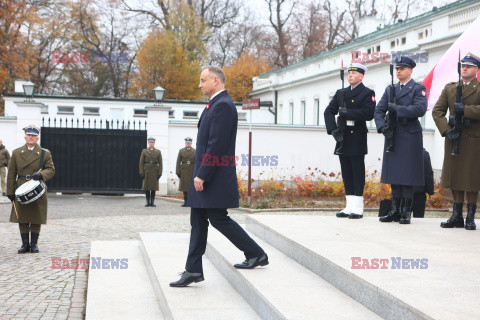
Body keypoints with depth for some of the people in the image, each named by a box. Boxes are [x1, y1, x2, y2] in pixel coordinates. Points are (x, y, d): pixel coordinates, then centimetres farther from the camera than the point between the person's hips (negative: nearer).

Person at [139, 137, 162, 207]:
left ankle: (152, 202, 7)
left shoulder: (158, 152, 5)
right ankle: (148, 202, 8)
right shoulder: (144, 151, 4)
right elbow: (141, 163, 1)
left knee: (154, 187, 0)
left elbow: (160, 164, 3)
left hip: (154, 171, 0)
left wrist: (159, 173, -5)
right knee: (146, 187, 1)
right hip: (146, 171, 0)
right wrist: (141, 173, -6)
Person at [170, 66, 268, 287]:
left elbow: (216, 144, -22)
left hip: (216, 176, -10)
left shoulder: (223, 105, -15)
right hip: (205, 175, 10)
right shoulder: (215, 104, 18)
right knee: (198, 220, 9)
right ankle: (193, 271, 13)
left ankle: (256, 254, 7)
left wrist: (202, 175, -21)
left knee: (218, 219, -5)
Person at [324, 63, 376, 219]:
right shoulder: (340, 93, 16)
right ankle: (349, 207, 14)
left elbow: (369, 114, -14)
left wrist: (348, 113, -16)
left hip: (357, 138, -6)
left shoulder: (368, 93, 0)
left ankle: (358, 208, 0)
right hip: (342, 137, 6)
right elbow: (329, 112, 9)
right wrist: (333, 129, -6)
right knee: (346, 173, 8)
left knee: (358, 173, -3)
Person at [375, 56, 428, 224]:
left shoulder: (418, 89, 0)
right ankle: (395, 211, 13)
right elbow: (378, 110, 10)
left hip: (410, 137, -5)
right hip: (392, 136, 5)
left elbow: (420, 109, -15)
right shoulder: (390, 89, 16)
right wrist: (383, 127, -7)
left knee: (408, 175, -4)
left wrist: (397, 108, -14)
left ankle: (406, 212, 2)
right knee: (394, 174, 6)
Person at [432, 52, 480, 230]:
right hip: (454, 138, 4)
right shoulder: (449, 88, 13)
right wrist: (446, 130, -8)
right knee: (455, 176, 6)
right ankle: (457, 216, 13)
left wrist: (465, 109, -19)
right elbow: (437, 111, 6)